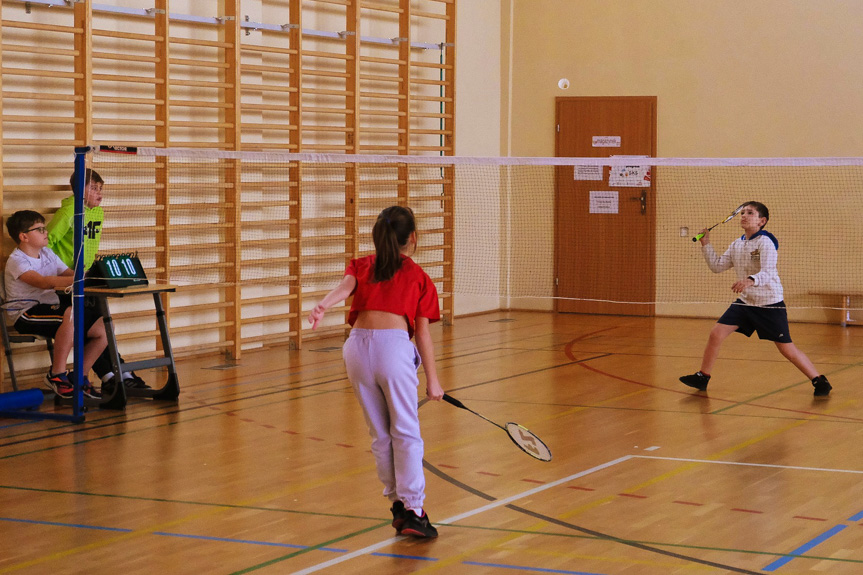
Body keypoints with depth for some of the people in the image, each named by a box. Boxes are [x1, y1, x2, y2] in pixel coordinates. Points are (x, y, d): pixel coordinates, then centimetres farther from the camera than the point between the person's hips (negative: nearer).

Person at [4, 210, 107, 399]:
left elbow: (69, 273, 13)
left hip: (52, 309, 8)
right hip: (28, 314, -8)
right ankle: (57, 374, -24)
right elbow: (43, 282, -28)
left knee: (104, 328, -5)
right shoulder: (16, 261, -12)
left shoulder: (47, 253, 16)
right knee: (72, 313, -37)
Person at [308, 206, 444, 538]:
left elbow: (345, 286, -3)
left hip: (357, 346, 3)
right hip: (394, 345, -3)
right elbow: (422, 332, 8)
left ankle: (397, 503, 18)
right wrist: (432, 378, 10)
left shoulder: (362, 267, 20)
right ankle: (412, 511, -6)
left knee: (380, 435, 14)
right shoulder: (418, 277, 13)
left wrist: (323, 306, -21)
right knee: (406, 433, 1)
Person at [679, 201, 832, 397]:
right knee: (716, 334, -4)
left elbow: (767, 273, -29)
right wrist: (706, 245, 4)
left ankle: (819, 381, 12)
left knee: (787, 349, -4)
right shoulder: (736, 245, 6)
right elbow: (717, 266, 13)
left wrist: (750, 280, -49)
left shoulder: (765, 242, -16)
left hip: (770, 303, -6)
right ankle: (702, 377, 11)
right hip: (745, 302, 6)